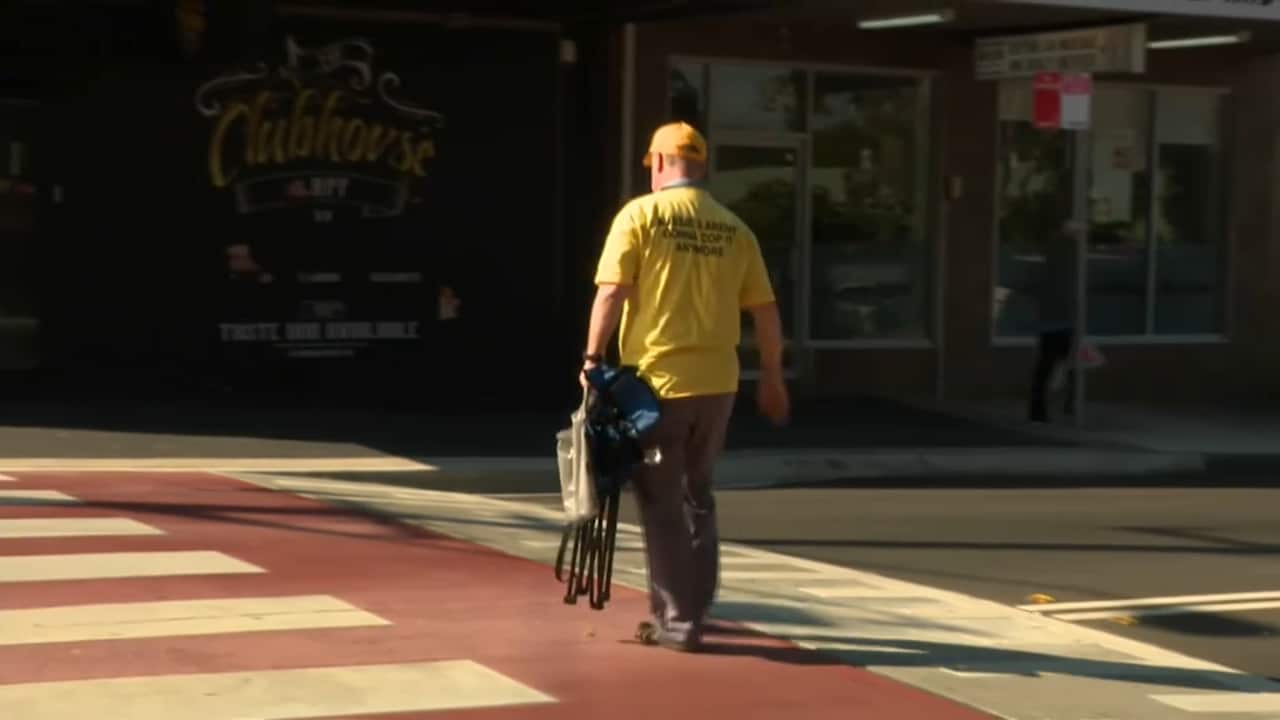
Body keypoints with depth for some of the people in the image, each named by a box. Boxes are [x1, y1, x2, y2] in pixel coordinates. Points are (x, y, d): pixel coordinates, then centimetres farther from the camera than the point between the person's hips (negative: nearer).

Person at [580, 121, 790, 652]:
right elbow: (764, 311, 8)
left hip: (657, 381, -4)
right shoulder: (733, 229, 6)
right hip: (717, 383, 4)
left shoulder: (640, 215, -5)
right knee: (696, 496, 19)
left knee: (661, 503, 4)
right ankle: (690, 608, 25)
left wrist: (593, 358, -5)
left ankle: (677, 622, 5)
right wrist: (771, 377, 18)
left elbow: (611, 293, -13)